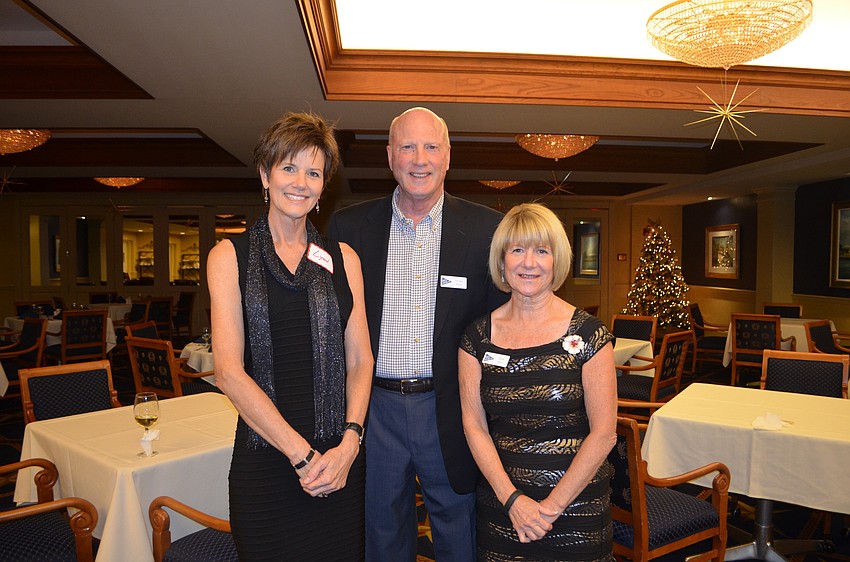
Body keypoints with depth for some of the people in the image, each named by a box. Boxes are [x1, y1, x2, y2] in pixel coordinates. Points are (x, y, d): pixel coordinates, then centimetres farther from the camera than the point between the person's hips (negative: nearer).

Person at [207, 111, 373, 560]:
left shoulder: (342, 258, 7)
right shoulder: (230, 256, 0)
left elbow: (359, 360, 4)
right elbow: (229, 371, -8)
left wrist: (348, 443, -9)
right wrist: (302, 454, -12)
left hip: (340, 459, 2)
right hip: (265, 460, -2)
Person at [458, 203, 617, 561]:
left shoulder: (588, 334, -9)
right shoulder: (477, 337, -3)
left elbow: (604, 432, -9)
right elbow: (474, 425, -3)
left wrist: (552, 505, -11)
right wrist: (512, 499, -11)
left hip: (575, 501, -1)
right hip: (500, 500, 2)